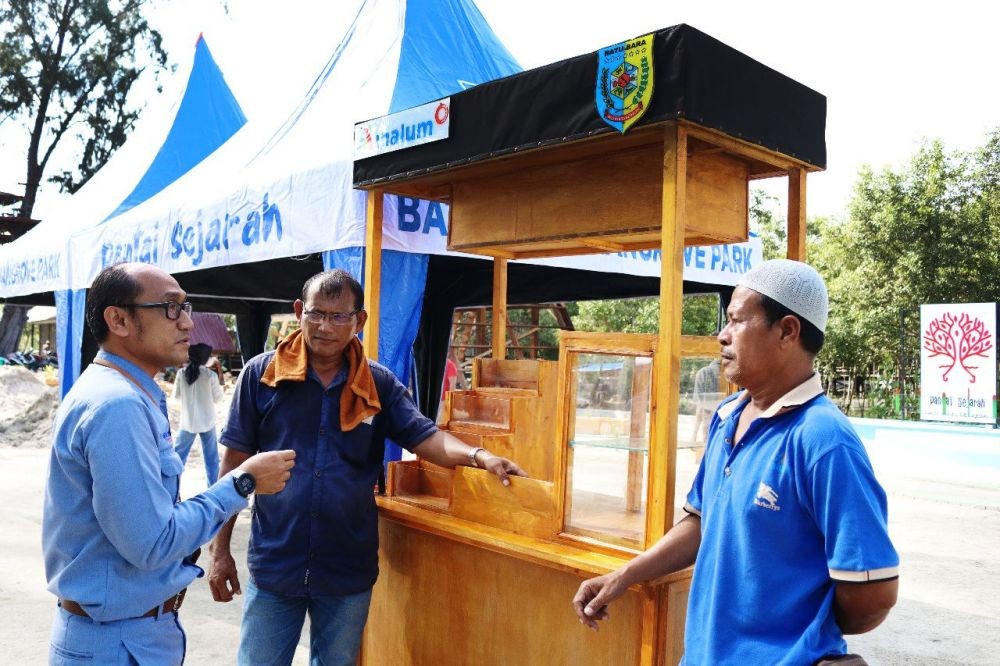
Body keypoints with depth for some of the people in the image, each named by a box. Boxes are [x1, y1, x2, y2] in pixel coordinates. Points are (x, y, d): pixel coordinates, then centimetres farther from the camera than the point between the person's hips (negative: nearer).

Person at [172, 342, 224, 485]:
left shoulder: (182, 373, -7)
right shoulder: (211, 375, -13)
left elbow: (176, 395, 5)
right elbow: (217, 398, -1)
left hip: (188, 422, 1)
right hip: (207, 422, -1)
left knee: (178, 456, 13)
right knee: (211, 458, 9)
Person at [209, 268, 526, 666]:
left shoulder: (380, 384, -1)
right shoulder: (260, 374, -6)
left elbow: (424, 437, -8)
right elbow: (235, 463, -2)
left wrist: (479, 457, -28)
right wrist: (220, 548, -2)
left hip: (350, 570, 2)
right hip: (273, 566, -1)